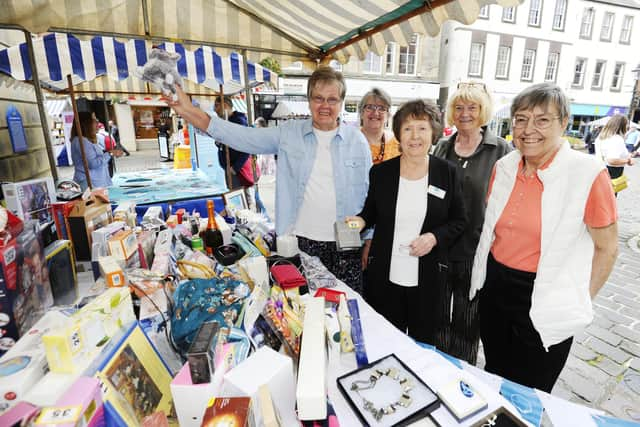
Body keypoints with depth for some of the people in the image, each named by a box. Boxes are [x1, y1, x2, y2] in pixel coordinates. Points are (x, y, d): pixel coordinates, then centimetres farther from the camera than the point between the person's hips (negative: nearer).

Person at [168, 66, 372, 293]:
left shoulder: (357, 140, 2)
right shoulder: (288, 133, 2)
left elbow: (368, 194, 5)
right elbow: (244, 137, -5)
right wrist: (189, 111, -14)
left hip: (344, 245, 0)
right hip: (298, 240, 1)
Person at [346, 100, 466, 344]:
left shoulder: (447, 173, -3)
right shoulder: (380, 172, -1)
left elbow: (458, 221, 3)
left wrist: (434, 237, -15)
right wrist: (361, 221, -10)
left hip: (428, 278, 0)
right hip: (385, 277, 1)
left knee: (423, 343, 17)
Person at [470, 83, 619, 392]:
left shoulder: (588, 173, -15)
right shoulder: (503, 167, -1)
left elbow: (607, 248, -6)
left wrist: (578, 303, -4)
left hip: (543, 302, -4)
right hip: (495, 288, 5)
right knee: (493, 380, 25)